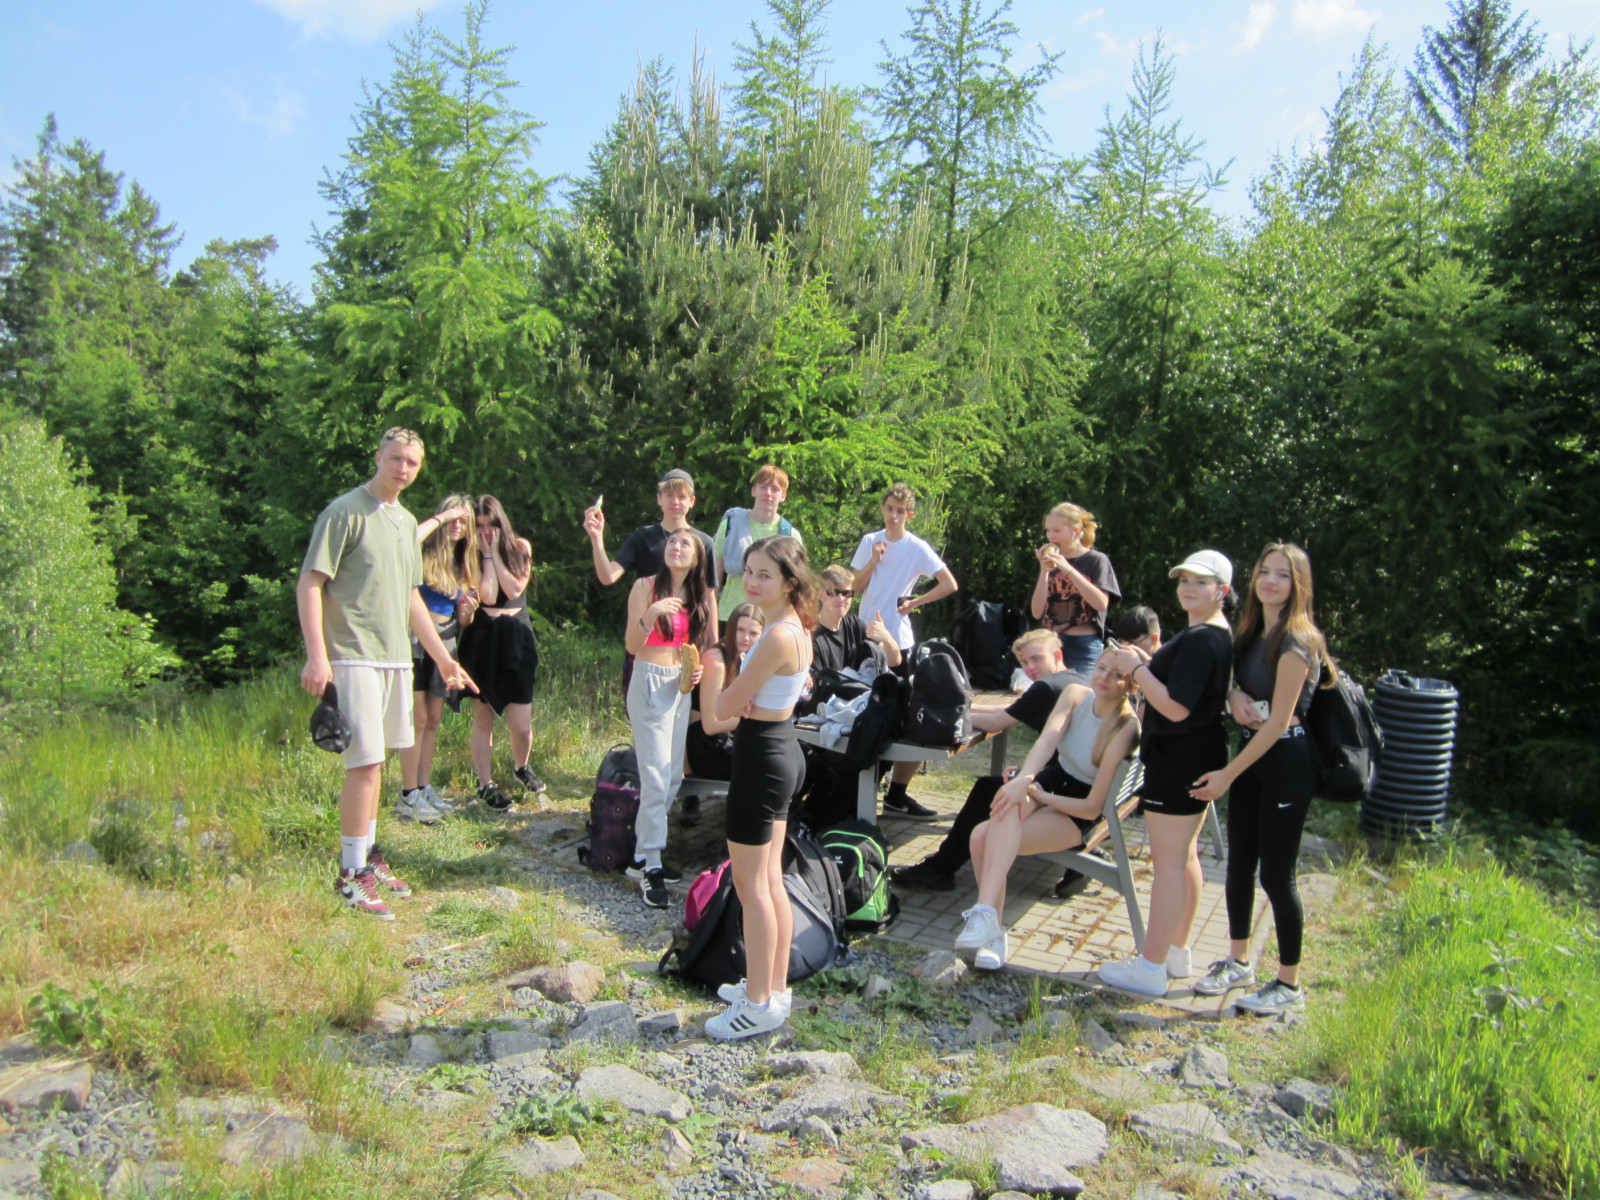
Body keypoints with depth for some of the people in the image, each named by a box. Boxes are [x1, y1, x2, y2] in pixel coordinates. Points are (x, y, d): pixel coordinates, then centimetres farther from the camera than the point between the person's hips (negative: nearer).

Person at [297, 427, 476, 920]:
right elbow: (309, 585, -11)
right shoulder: (345, 512, -7)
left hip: (396, 657, 7)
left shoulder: (407, 521, 17)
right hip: (355, 657, -7)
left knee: (376, 762, 13)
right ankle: (351, 873, 2)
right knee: (365, 764, -8)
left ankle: (368, 856, 24)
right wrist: (317, 656, -21)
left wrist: (442, 656, 23)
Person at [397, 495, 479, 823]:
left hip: (443, 643, 6)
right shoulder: (425, 554, -4)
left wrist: (468, 611, -7)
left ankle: (425, 789, 16)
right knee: (419, 718, -7)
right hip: (415, 638, -6)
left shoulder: (462, 565, 14)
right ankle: (409, 797, -2)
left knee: (433, 720, 9)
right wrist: (439, 518, -19)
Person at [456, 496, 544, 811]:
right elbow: (488, 596, -13)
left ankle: (521, 767, 29)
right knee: (483, 717, 4)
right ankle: (486, 785, 18)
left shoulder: (520, 547, 6)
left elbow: (514, 589, -7)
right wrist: (487, 555, -9)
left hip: (516, 637, 1)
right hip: (483, 640, -1)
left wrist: (495, 552, -7)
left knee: (521, 724, -1)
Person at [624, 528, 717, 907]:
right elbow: (632, 646, -10)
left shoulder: (704, 596, 8)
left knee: (673, 777, 8)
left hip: (680, 686, 6)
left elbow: (709, 644, 15)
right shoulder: (645, 587, -5)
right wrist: (650, 615, -26)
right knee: (656, 779, -8)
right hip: (649, 683, -6)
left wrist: (701, 667, -5)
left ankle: (644, 853, 20)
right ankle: (649, 866, 0)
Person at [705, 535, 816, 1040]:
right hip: (782, 752, 10)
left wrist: (736, 695, 2)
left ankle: (759, 1004, 14)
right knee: (769, 880, 18)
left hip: (761, 758, -10)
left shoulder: (777, 636, -24)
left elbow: (723, 708, -19)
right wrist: (749, 696, -11)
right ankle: (774, 987, 30)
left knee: (751, 885, 2)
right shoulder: (795, 629, 7)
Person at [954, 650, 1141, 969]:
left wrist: (1039, 795, -23)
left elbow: (1093, 807, -18)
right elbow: (1049, 737, -22)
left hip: (1078, 814, -5)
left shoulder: (1125, 728, -18)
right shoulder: (1076, 694, -4)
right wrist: (1023, 779, -39)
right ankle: (991, 929, -27)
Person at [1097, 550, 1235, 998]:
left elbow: (1177, 708, -26)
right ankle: (1177, 954, 31)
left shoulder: (1199, 641, -21)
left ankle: (1151, 969, 3)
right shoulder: (1220, 636, 13)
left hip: (1179, 762, -11)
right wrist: (1148, 664, 8)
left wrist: (1135, 669, -17)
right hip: (1198, 759, 11)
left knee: (1168, 863, -4)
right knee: (1184, 857, 19)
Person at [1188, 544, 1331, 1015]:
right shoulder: (1253, 633, 8)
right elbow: (1234, 682, 17)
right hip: (1252, 755, 8)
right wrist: (1234, 696, -9)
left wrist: (1227, 774, -16)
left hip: (1286, 763, -8)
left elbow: (1278, 721, -19)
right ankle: (1238, 962, 32)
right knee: (1239, 865, 15)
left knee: (1275, 874, 1)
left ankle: (1289, 986, 17)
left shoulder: (1296, 641, -18)